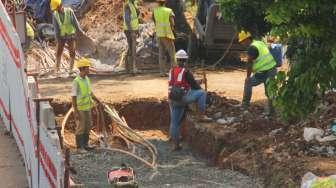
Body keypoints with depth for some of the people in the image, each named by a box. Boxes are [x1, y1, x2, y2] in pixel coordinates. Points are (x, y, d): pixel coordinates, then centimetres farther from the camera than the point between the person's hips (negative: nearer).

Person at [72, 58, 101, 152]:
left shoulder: (86, 79, 3)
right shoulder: (76, 82, -23)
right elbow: (73, 97, -20)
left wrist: (98, 101, 14)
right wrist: (76, 112, -21)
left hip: (87, 107, 8)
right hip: (80, 108, -8)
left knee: (87, 127, 13)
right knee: (81, 127, -1)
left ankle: (85, 144, 25)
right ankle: (79, 147, 10)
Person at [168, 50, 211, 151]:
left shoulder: (172, 70, 12)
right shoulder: (186, 72, -10)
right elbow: (194, 85, -4)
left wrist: (199, 81, 27)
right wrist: (200, 89, 19)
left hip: (172, 99, 7)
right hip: (182, 98, -7)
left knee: (174, 122, 12)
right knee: (202, 93, 3)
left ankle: (175, 144, 15)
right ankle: (201, 115, -1)